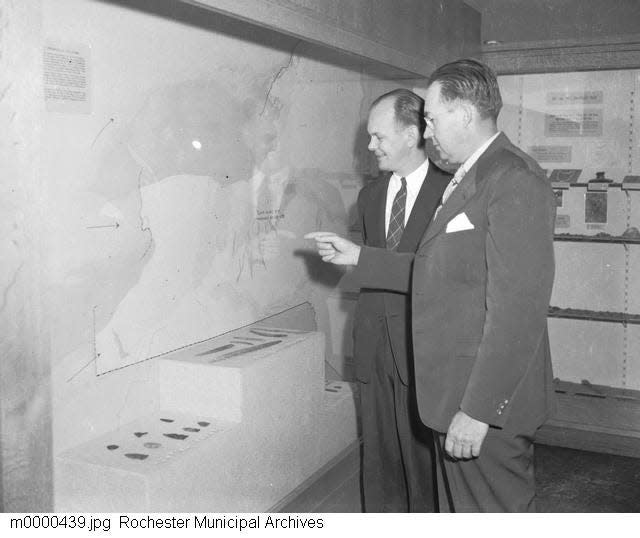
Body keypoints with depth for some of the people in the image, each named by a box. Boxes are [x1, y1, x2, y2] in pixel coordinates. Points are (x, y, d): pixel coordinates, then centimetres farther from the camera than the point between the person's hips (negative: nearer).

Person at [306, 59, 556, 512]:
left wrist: (478, 409, -24)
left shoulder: (515, 182, -18)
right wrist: (358, 257, 16)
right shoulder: (465, 181, 14)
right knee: (459, 513, 22)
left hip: (489, 405, -10)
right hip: (459, 395, 10)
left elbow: (518, 309, -24)